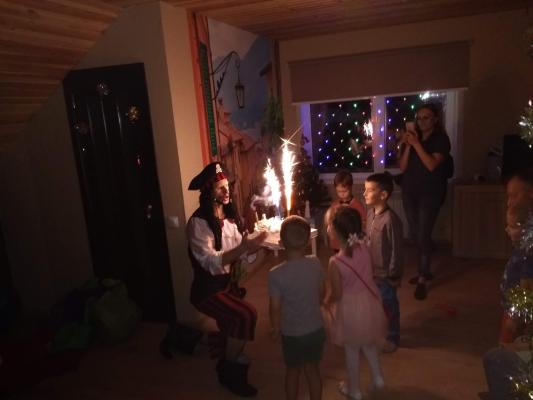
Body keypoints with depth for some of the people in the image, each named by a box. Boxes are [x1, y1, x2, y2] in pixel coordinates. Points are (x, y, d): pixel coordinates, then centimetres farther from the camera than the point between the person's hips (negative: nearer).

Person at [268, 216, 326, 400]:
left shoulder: (276, 274, -25)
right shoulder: (315, 264, -14)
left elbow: (275, 308, -17)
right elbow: (321, 293, 1)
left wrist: (275, 330, 2)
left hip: (291, 333, -3)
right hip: (316, 329, 3)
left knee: (293, 371, 22)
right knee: (312, 369, 24)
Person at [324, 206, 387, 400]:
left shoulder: (336, 262, -30)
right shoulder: (365, 248, -15)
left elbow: (336, 294, -18)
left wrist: (326, 301, 2)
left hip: (350, 309, -5)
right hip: (369, 303, 5)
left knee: (352, 350, 18)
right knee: (369, 343, 30)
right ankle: (378, 378, 48)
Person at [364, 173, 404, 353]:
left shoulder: (390, 219, -26)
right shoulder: (370, 213, -3)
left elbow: (397, 249, -20)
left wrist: (393, 275, -15)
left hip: (385, 273, -7)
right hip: (372, 270, 7)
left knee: (389, 305, 13)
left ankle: (392, 337, 33)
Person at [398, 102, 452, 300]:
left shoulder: (441, 139, -5)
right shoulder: (412, 137, 7)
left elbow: (432, 165, -20)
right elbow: (402, 167, -1)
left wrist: (416, 143, -20)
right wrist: (407, 145, -12)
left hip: (430, 193, -5)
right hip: (409, 191, 5)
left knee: (423, 235, -8)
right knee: (414, 234, 10)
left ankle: (422, 279, 3)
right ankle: (425, 270, 29)